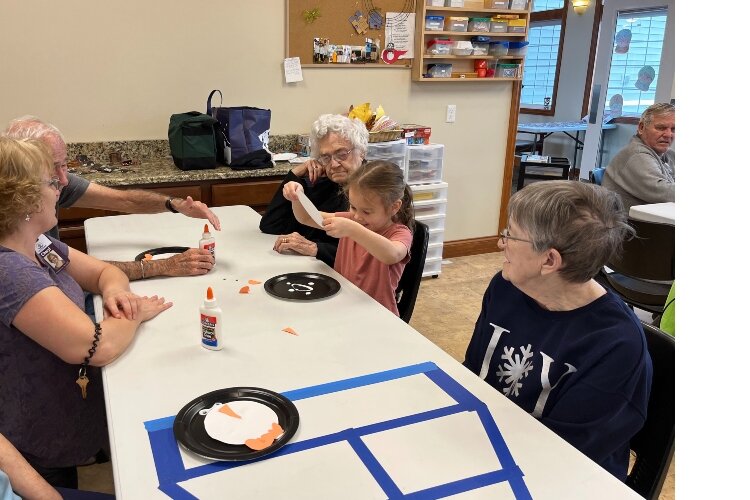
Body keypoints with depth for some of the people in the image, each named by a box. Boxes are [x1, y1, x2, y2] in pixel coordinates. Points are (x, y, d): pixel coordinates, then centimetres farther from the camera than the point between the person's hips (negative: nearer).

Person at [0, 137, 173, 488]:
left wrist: (114, 290, -15)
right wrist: (137, 313, -17)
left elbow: (105, 271, 10)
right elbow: (99, 347, -38)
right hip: (41, 454, -7)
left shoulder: (39, 247, -3)